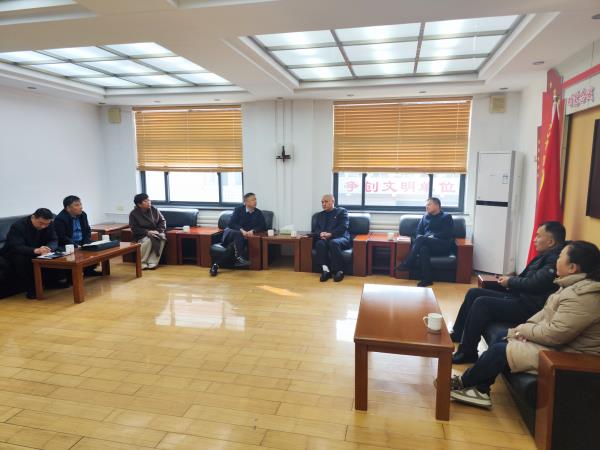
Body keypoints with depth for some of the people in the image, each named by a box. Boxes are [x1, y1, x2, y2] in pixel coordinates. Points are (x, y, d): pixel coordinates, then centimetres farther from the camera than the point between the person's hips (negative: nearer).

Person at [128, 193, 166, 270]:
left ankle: (152, 262, -27)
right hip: (142, 235, -3)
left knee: (162, 237, -31)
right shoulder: (133, 214, -9)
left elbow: (162, 221, 5)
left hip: (155, 232, 3)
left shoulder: (154, 210, -1)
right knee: (147, 240, -37)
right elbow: (134, 229, -10)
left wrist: (158, 231, -13)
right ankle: (142, 263, -16)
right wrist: (147, 232, -24)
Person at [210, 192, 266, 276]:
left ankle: (217, 265, -34)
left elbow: (263, 226, -2)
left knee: (233, 245, -32)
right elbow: (231, 223, -9)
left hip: (244, 237, 1)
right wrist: (241, 230, -26)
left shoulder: (258, 213, 5)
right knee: (238, 234, -38)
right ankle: (239, 257, -49)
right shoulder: (239, 209, -1)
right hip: (231, 232, -1)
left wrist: (253, 231, -21)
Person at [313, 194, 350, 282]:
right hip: (324, 239, 3)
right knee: (320, 243, -32)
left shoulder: (342, 211, 11)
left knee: (333, 243, -37)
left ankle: (339, 271, -32)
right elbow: (315, 229, 15)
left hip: (340, 238, -3)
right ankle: (325, 270, -37)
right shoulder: (320, 215, 26)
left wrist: (330, 234, -18)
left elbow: (343, 227, -4)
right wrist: (320, 234, -10)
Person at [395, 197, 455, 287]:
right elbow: (418, 232, 19)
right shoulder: (425, 217, 27)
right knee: (423, 249, -36)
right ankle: (427, 279, -40)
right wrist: (420, 238, -5)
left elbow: (448, 234, -1)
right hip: (428, 245, 3)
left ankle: (407, 264, -30)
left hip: (443, 246, -3)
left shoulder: (447, 217, 13)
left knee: (421, 239, -31)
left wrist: (433, 236, -13)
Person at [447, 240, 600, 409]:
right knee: (500, 339, 2)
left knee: (498, 350, -11)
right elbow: (547, 312, 14)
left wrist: (523, 329, -13)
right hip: (557, 343, 10)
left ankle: (462, 382, 10)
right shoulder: (574, 284, 6)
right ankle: (481, 390, 6)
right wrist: (527, 326, -2)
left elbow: (554, 334, -29)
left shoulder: (584, 296, -28)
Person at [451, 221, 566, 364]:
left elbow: (535, 283, -25)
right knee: (474, 293, 6)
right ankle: (457, 334, 13)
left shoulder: (556, 259, -17)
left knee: (481, 303, -23)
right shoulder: (546, 255, 15)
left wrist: (510, 281, -9)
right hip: (519, 296, 11)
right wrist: (510, 280, 1)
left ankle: (467, 352, -13)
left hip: (528, 307, -11)